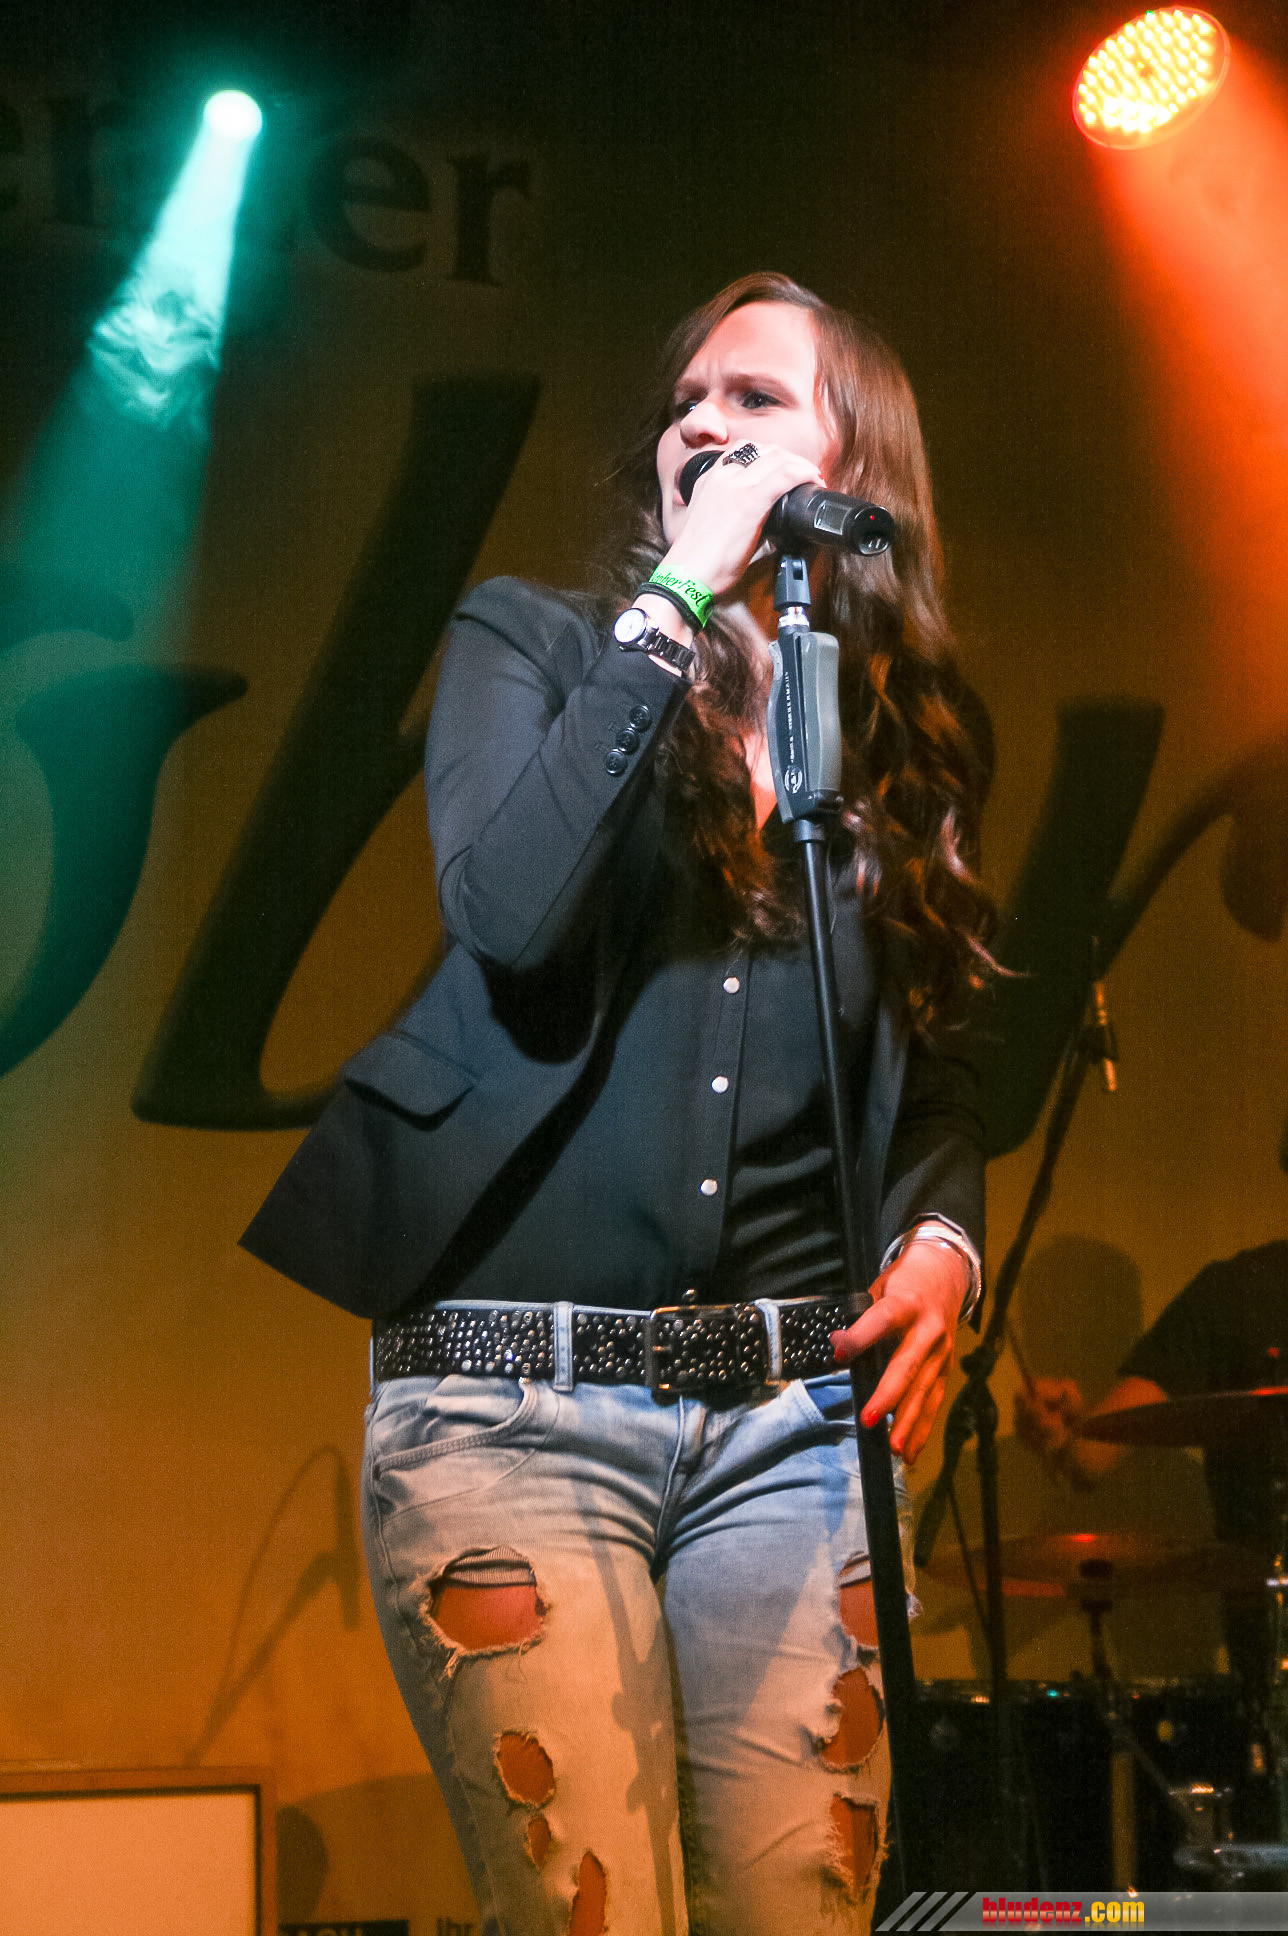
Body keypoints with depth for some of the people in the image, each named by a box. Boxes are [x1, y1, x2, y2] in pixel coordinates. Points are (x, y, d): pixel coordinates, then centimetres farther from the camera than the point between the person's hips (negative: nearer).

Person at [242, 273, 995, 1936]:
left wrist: (940, 1237, -1)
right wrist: (678, 596, -10)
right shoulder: (534, 646, 6)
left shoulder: (901, 746, 15)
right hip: (516, 1404, -3)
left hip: (793, 1414, 3)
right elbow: (508, 908, -15)